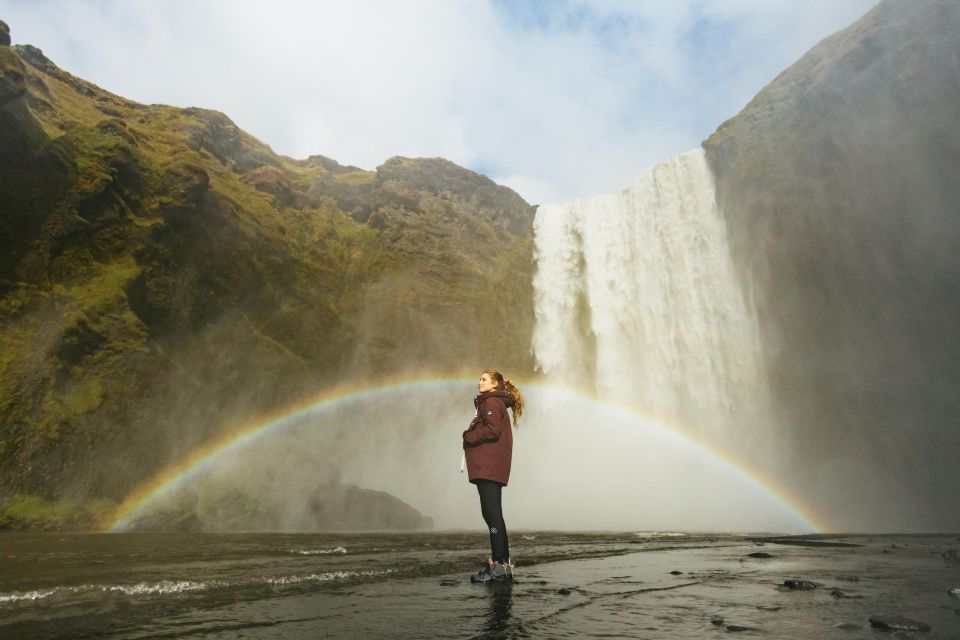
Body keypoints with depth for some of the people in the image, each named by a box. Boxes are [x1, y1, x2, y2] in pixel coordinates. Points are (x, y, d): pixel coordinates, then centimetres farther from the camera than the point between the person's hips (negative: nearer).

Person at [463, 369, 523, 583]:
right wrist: (470, 437, 5)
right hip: (487, 467, 10)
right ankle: (503, 563, 18)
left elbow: (492, 430, -20)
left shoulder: (492, 402, -7)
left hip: (489, 467, -10)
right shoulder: (495, 403, 23)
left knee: (492, 514, -9)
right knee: (491, 514, 13)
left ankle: (499, 566, -7)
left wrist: (469, 437, -7)